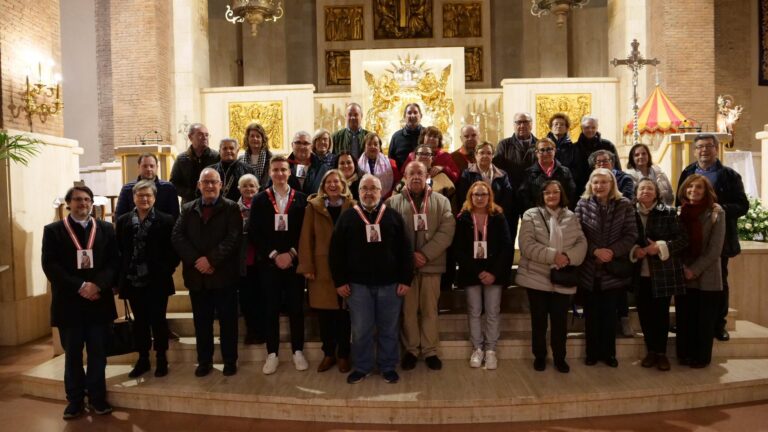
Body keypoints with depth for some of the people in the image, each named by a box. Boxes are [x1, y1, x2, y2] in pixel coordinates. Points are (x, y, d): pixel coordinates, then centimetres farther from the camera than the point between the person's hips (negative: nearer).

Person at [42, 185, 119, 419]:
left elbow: (114, 261, 2)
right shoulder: (53, 230, 3)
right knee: (72, 355, 10)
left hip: (99, 301, 1)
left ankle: (98, 397, 18)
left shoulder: (106, 229, 8)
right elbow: (50, 265, -7)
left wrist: (97, 284, -15)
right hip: (69, 303, -1)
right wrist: (80, 286, -16)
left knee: (98, 354, 7)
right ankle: (75, 400, 20)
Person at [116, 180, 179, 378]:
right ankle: (143, 359, 24)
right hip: (133, 280, 3)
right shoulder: (123, 221, 6)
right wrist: (121, 275, 0)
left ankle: (161, 359, 17)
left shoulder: (166, 221, -4)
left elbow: (173, 250, -3)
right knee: (139, 321, 12)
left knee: (158, 320, 4)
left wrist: (167, 271, -9)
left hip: (157, 281, -3)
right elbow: (118, 250, 7)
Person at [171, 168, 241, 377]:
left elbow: (233, 238, -11)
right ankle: (204, 361, 24)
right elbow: (177, 237, 0)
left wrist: (211, 259, -18)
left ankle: (230, 360, 18)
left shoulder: (231, 208, 0)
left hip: (224, 274, -3)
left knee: (227, 320, 5)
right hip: (197, 275, 3)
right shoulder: (188, 209, 11)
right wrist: (195, 260, -13)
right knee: (201, 321, 12)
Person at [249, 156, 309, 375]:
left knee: (296, 307, 6)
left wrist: (291, 254, -10)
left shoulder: (301, 199, 3)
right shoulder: (259, 199, 4)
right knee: (271, 308, 5)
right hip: (268, 262, 0)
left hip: (294, 261, 0)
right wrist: (274, 255, -10)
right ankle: (272, 354, 15)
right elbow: (254, 233, -1)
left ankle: (298, 351, 18)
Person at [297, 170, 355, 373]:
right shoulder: (313, 207, 5)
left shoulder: (352, 206, 4)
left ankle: (343, 354, 20)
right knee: (324, 313, 6)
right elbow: (306, 238, 1)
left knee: (344, 312, 5)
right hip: (321, 268, 1)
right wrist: (307, 266, -7)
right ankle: (328, 354, 21)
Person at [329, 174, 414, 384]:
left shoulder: (394, 217, 3)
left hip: (390, 284, 0)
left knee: (389, 329, 9)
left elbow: (405, 250, 3)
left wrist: (406, 280, -3)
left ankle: (388, 367, 24)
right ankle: (362, 367, 24)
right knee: (360, 330, 8)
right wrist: (340, 281, -2)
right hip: (358, 284, 0)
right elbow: (336, 252, 3)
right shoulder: (347, 217, 3)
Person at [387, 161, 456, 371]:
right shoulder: (393, 202, 5)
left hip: (431, 264, 1)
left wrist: (425, 254, -13)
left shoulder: (441, 201, 7)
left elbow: (446, 231, -3)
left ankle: (430, 351, 17)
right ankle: (410, 350, 18)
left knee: (430, 310, 7)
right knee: (408, 310, 6)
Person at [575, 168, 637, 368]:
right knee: (591, 313, 9)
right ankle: (592, 352, 23)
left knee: (609, 313, 9)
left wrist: (613, 251, -18)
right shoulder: (583, 204, -2)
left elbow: (631, 235, -5)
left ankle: (608, 352, 24)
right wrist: (595, 251, -17)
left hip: (613, 269, 0)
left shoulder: (624, 205, -3)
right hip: (589, 269, 0)